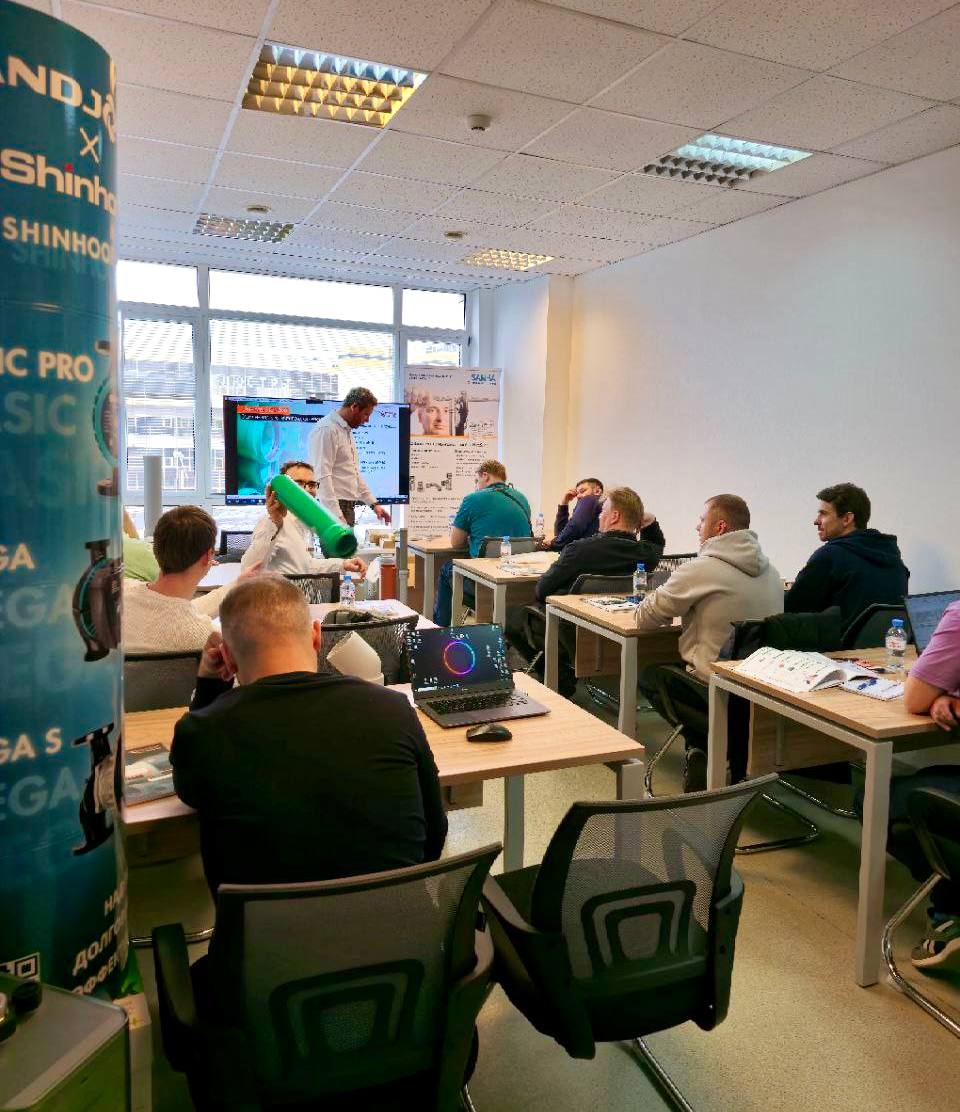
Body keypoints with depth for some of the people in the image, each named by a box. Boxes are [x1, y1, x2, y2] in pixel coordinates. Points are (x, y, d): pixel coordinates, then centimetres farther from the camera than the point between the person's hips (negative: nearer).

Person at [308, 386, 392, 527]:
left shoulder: (347, 430, 20)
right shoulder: (326, 429, -10)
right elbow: (322, 477, -18)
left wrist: (373, 503, 23)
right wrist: (337, 517, -23)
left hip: (348, 507, 9)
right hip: (334, 508, -9)